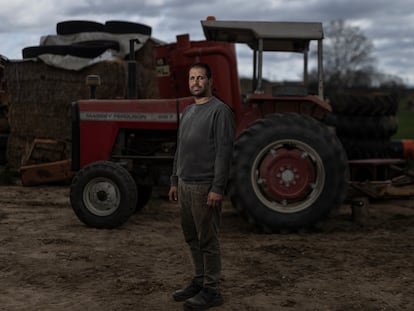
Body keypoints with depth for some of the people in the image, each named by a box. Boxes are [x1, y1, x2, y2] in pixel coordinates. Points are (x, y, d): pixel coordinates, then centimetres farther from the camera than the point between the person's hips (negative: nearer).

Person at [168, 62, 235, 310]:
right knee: (192, 237, 16)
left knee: (207, 240, -2)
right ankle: (200, 281, 28)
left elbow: (224, 152, -18)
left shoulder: (220, 110, -13)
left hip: (205, 187, -9)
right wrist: (175, 181, 17)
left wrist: (218, 188, -22)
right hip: (185, 185, 9)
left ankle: (212, 290, 7)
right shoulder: (188, 111, 15)